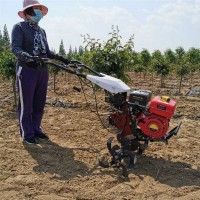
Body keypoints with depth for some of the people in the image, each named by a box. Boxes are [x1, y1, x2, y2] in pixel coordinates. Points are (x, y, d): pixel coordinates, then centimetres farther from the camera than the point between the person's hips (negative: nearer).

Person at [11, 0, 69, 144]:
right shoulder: (19, 27, -3)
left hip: (42, 71, 7)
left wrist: (59, 58, 8)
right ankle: (27, 134, 12)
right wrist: (28, 57, -35)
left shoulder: (42, 31, 17)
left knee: (39, 104, 12)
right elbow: (15, 48, -17)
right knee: (26, 105, 1)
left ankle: (36, 130, 26)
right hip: (26, 70, -6)